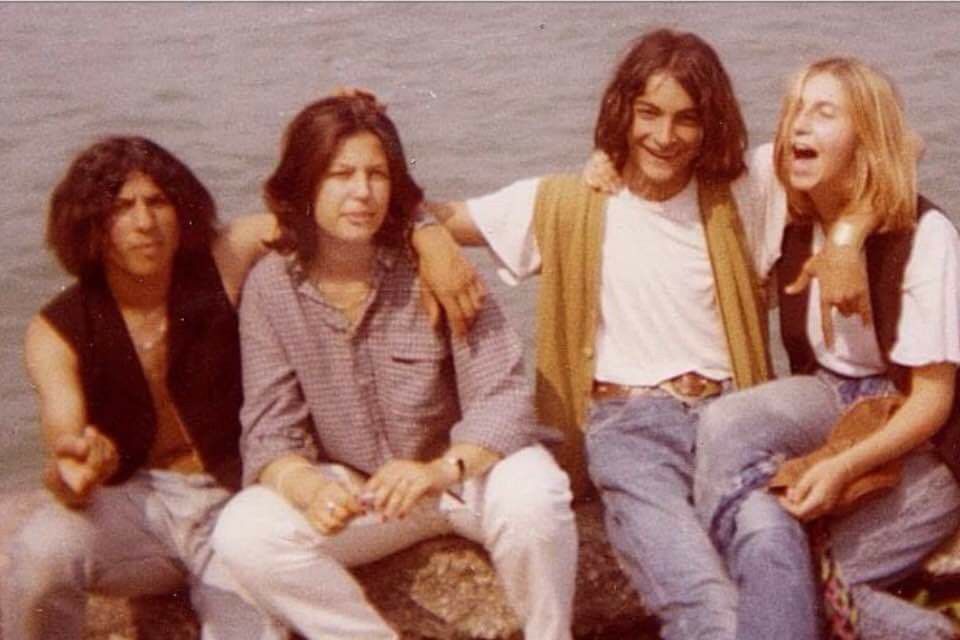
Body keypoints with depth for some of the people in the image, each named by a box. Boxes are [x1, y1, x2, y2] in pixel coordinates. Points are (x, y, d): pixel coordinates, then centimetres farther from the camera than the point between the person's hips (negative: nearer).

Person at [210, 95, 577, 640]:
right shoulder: (270, 287, -6)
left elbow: (501, 398, -18)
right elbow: (270, 430, -7)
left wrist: (439, 470, -38)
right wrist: (308, 488, -31)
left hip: (463, 472, -1)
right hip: (352, 490, 2)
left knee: (532, 494, -34)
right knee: (243, 534, -24)